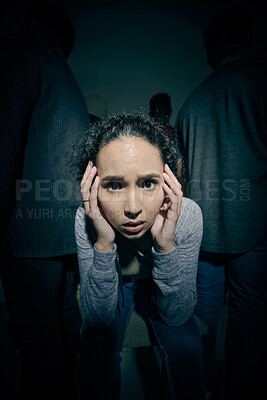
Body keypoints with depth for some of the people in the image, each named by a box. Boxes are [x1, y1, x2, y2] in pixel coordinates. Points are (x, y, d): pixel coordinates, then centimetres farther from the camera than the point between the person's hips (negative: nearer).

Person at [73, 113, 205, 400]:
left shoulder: (187, 214, -31)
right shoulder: (86, 219, -31)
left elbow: (177, 315, -24)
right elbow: (98, 316, -25)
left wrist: (165, 245, -41)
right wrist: (104, 244, -42)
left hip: (159, 288, 1)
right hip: (112, 286, 0)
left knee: (186, 344, -20)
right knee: (97, 344, -23)